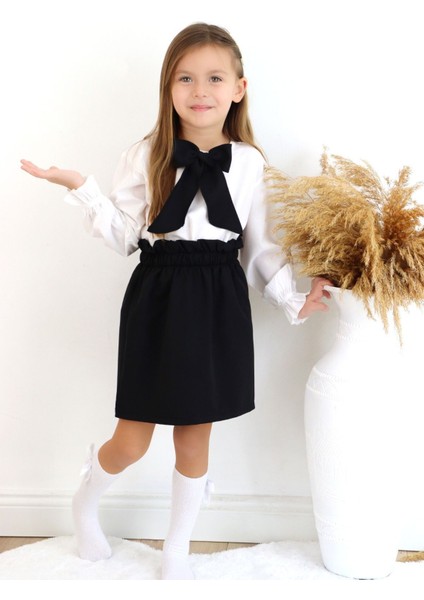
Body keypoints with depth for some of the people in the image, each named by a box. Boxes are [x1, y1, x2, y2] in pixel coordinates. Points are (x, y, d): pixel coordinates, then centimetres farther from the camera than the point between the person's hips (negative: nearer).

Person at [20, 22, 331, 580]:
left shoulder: (250, 163, 0)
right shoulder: (146, 156, -2)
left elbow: (261, 248, 5)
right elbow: (124, 236, -2)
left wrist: (295, 298, -6)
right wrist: (81, 188, -12)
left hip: (219, 304, 1)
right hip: (158, 301, -1)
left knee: (194, 439, 12)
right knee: (132, 442, 5)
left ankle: (177, 552, 34)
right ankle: (86, 504, 40)